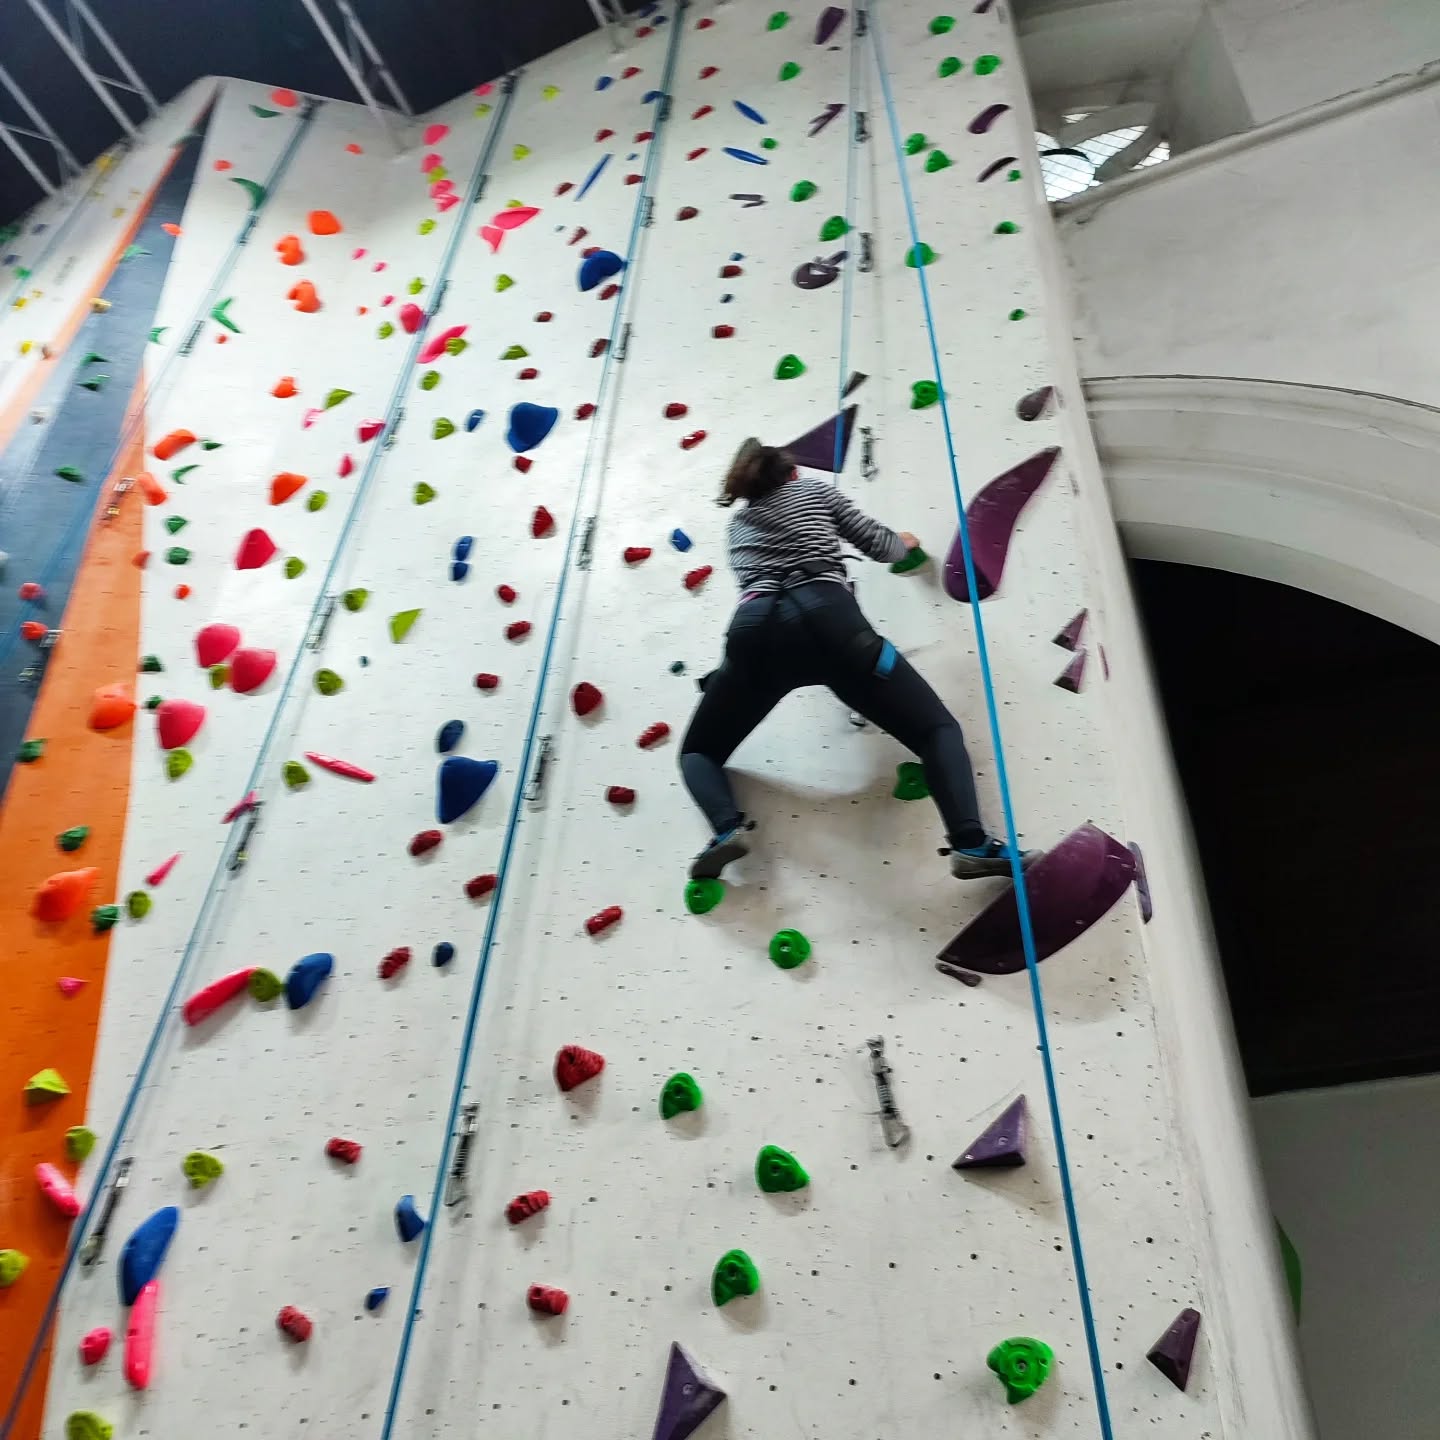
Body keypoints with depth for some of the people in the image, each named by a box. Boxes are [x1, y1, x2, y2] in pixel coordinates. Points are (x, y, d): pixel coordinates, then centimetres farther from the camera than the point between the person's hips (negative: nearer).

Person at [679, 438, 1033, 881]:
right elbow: (879, 545, 28)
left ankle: (727, 829, -13)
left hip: (754, 629, 2)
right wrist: (906, 542, 51)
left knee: (699, 752, 20)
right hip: (826, 617, -2)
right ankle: (970, 843, -21)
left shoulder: (739, 520, 36)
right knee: (938, 729, 4)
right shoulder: (814, 489, 29)